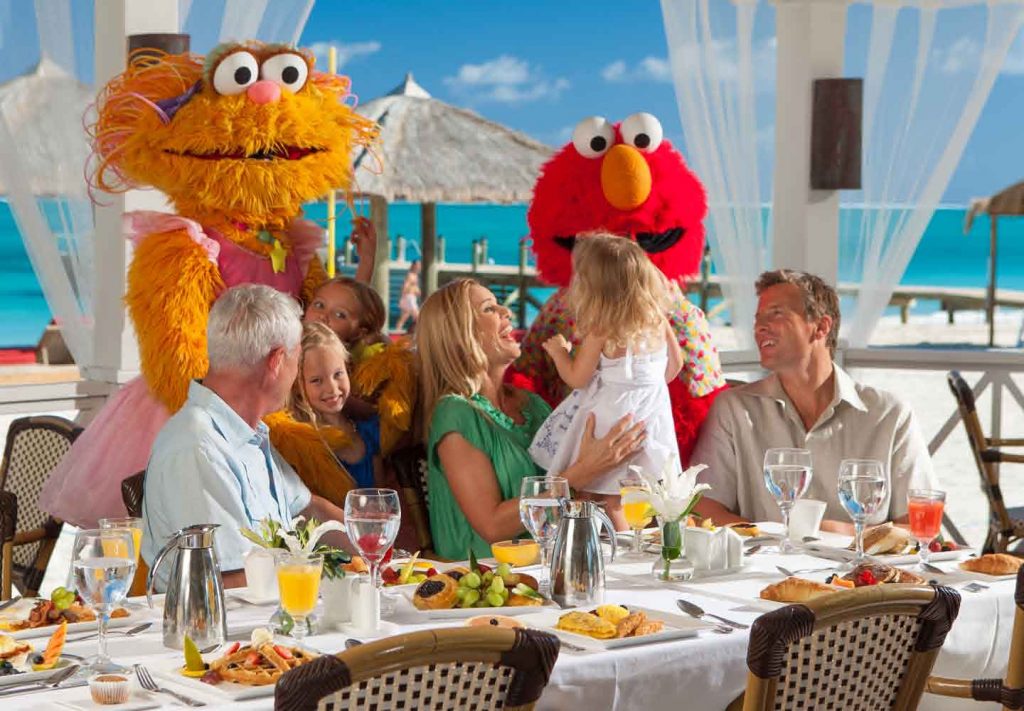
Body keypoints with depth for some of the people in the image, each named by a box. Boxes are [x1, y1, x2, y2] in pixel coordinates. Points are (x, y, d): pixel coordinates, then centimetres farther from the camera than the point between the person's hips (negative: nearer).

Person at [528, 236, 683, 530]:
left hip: (610, 415, -7)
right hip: (650, 414, 7)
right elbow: (674, 364, 11)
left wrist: (559, 351, 6)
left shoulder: (600, 329, -18)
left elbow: (576, 377, -12)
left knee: (607, 499, 1)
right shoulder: (658, 319, 0)